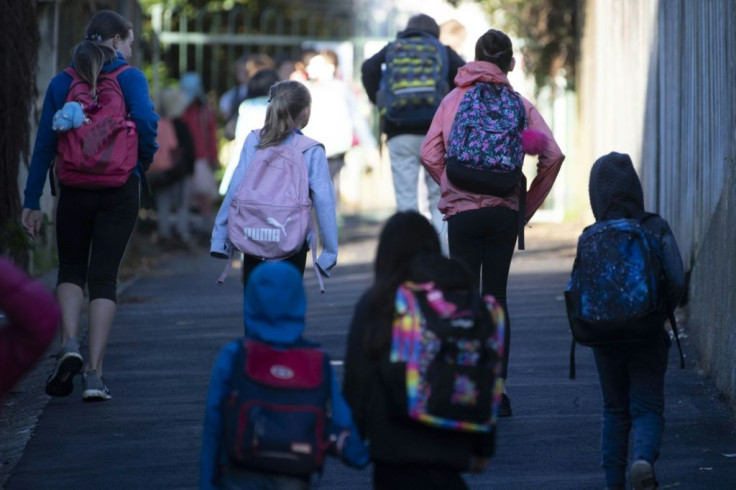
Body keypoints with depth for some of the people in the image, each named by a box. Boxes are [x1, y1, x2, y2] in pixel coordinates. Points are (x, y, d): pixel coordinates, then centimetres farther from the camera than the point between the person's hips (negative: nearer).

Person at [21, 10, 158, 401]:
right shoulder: (130, 78, -4)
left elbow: (44, 144, 2)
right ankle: (94, 373, -3)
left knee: (71, 269, 18)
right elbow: (145, 120, -21)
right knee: (104, 277, 5)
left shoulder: (62, 83, 4)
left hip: (74, 190, 2)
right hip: (120, 190, -2)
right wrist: (144, 162, -2)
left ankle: (69, 345, -7)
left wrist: (32, 202, 4)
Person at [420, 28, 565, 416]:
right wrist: (529, 203, 2)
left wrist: (452, 190, 10)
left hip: (462, 211, -1)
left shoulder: (454, 100, 0)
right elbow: (553, 155, -8)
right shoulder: (519, 104, -1)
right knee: (496, 297, 10)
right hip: (504, 213, 1)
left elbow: (429, 154, -4)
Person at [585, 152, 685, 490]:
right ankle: (644, 459, -26)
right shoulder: (656, 229, -7)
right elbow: (676, 281, -13)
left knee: (615, 411, 16)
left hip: (605, 338, 1)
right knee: (647, 408, 3)